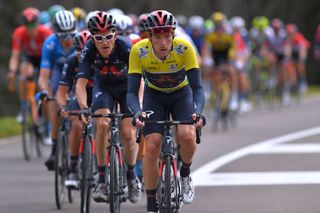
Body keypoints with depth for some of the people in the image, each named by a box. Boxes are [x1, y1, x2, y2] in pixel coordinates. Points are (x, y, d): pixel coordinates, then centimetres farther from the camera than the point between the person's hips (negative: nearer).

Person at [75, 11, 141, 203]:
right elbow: (81, 83, -29)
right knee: (102, 124, -25)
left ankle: (132, 176, 15)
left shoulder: (125, 47, -33)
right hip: (104, 87, 1)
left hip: (127, 87, -1)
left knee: (128, 134, -14)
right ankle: (102, 180, -17)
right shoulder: (89, 50, -27)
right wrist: (84, 107, -47)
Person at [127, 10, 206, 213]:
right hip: (154, 96, 1)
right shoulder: (139, 51, -29)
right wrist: (137, 113, -48)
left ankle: (185, 175, 5)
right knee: (152, 147, -16)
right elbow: (132, 91, -28)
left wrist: (198, 112, -48)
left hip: (181, 94, 0)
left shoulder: (184, 48, -30)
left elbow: (197, 87, -30)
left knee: (187, 135, -27)